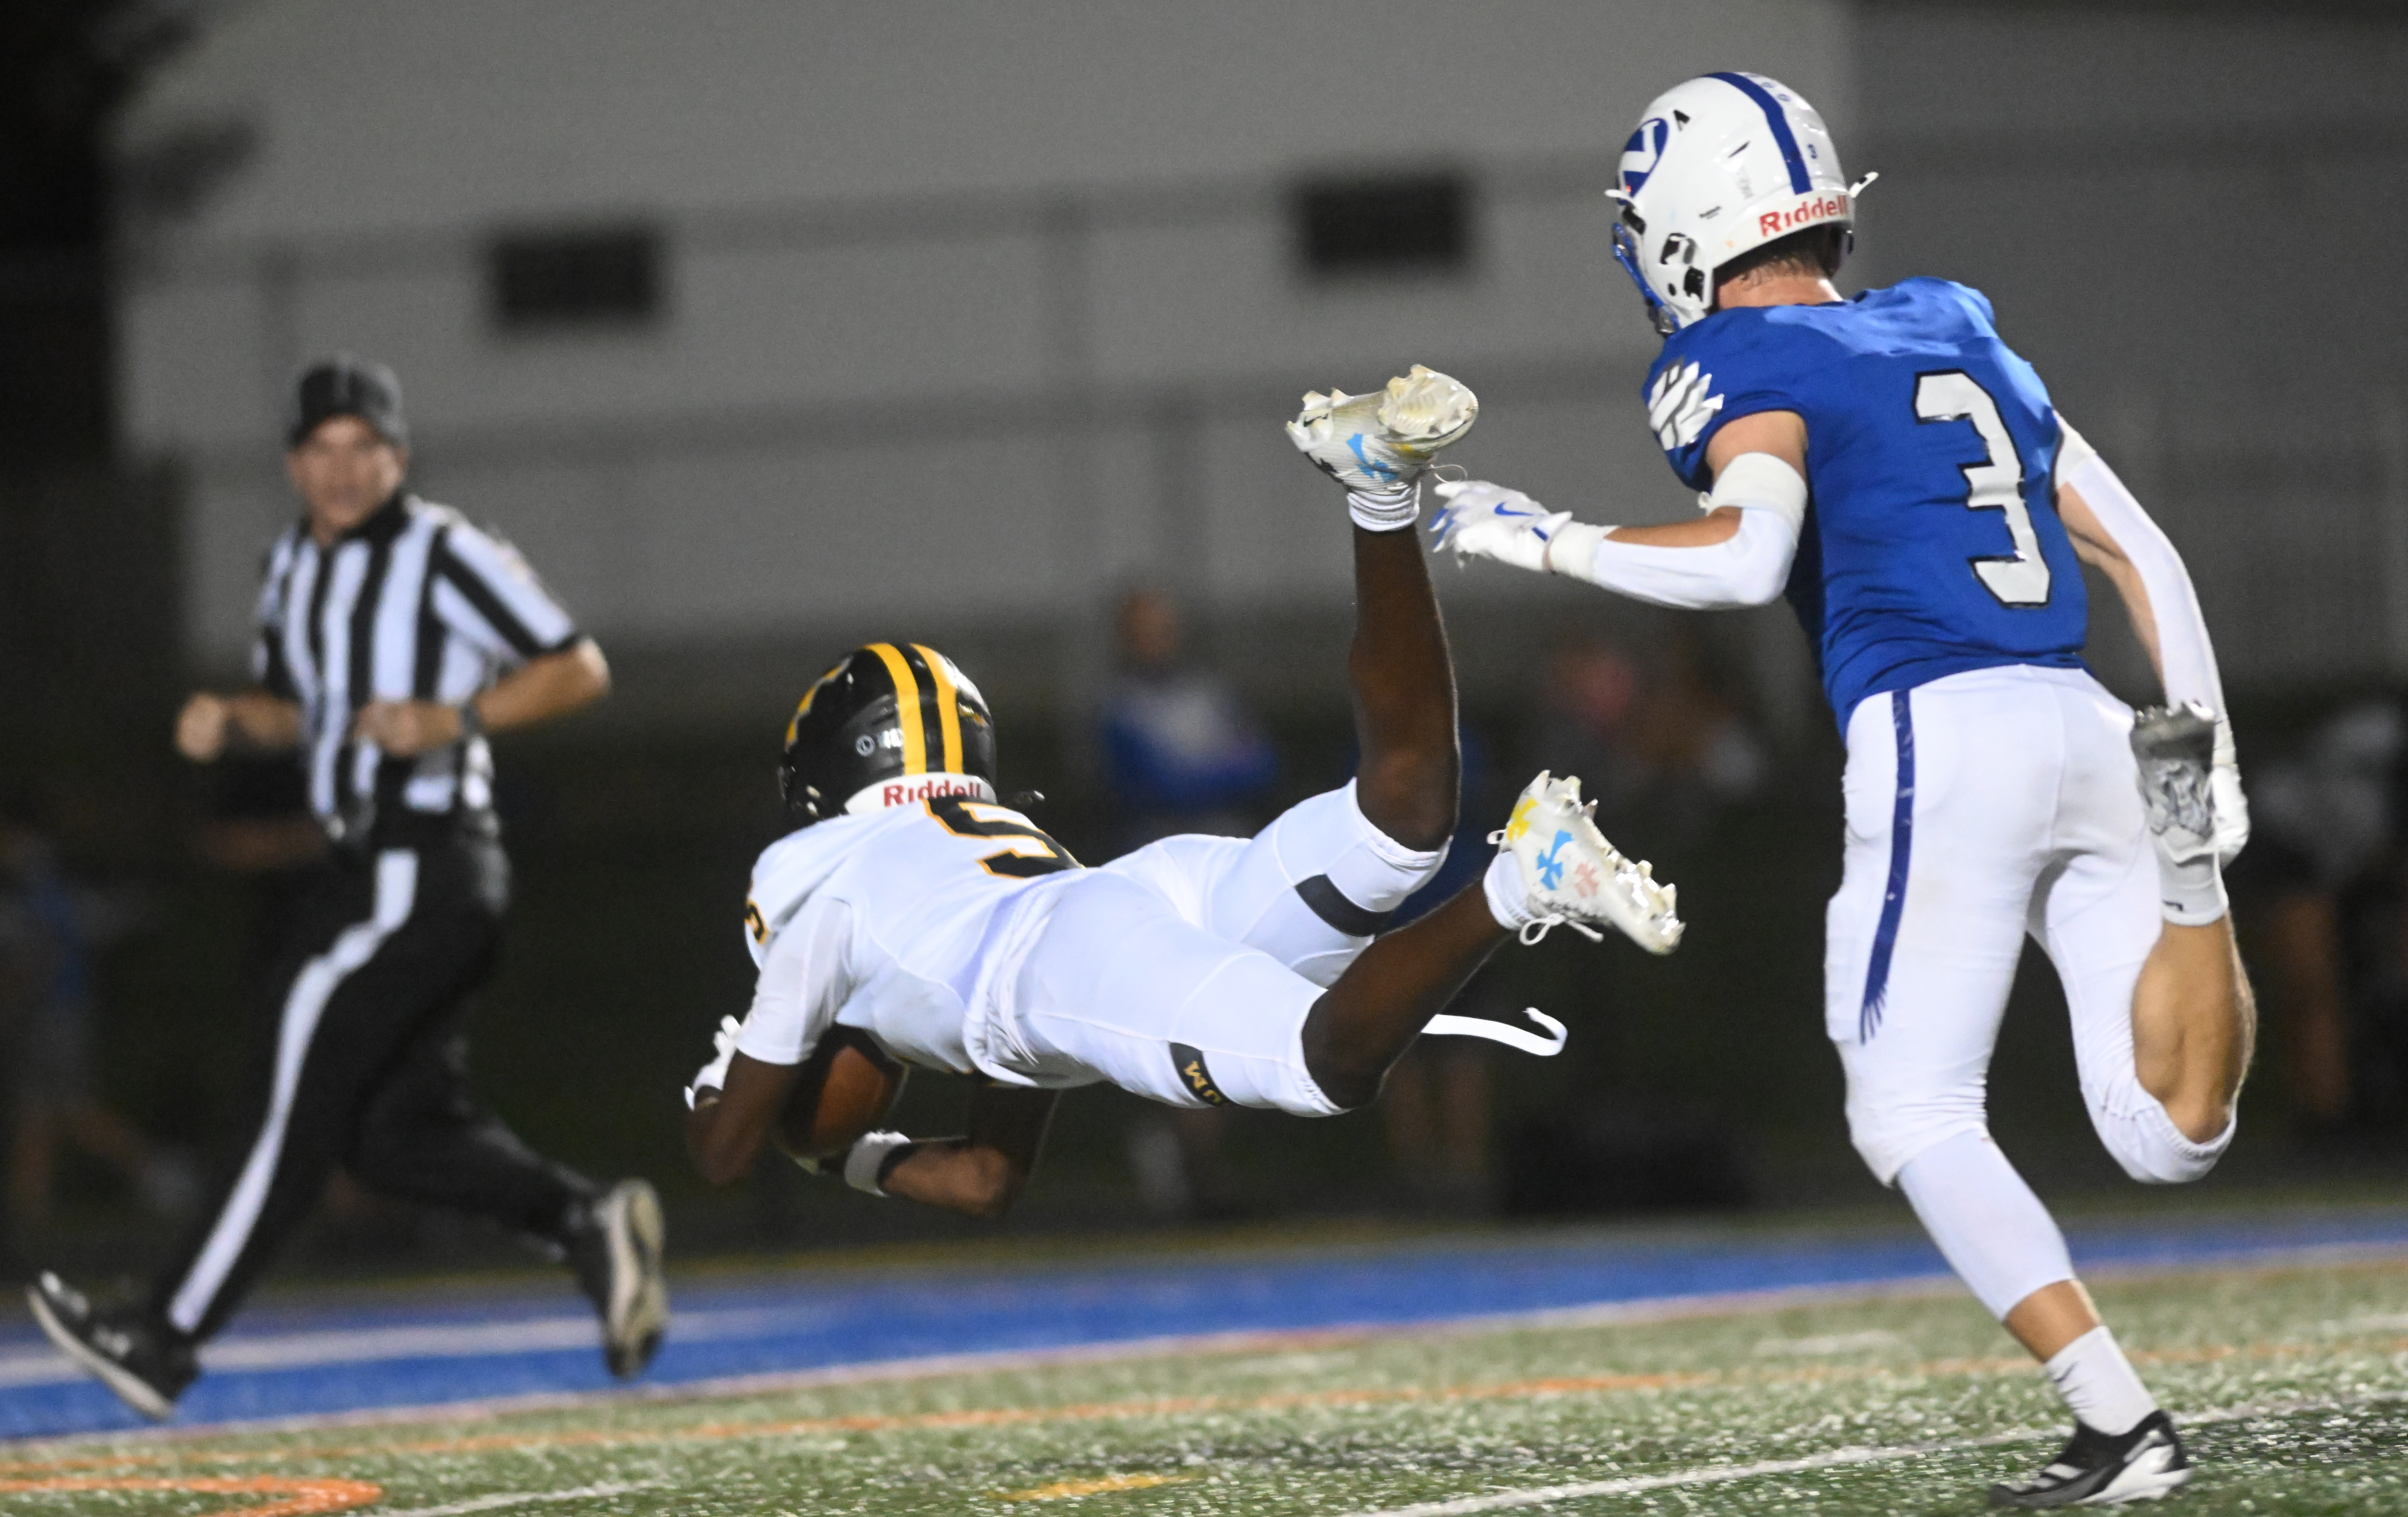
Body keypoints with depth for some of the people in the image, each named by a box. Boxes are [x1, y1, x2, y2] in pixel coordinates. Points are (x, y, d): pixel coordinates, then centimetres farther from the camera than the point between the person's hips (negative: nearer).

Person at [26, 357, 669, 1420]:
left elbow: (579, 668, -10)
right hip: (370, 869, 9)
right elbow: (294, 709, 27)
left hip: (423, 869, -9)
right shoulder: (297, 567, 15)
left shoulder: (443, 554, -10)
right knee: (396, 1133, 4)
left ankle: (168, 1340, -7)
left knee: (299, 1099, -8)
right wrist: (230, 722, 5)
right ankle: (588, 1222, 5)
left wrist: (455, 718, -21)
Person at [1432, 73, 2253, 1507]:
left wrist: (1545, 538, -7)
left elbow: (1752, 555, -18)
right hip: (2077, 723, 6)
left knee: (1919, 1116, 3)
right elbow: (2144, 553, 21)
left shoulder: (1743, 364, 2)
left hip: (1939, 735, -6)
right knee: (2169, 1137, 6)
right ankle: (2177, 825, -15)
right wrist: (2217, 755, 23)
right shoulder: (1964, 342, 24)